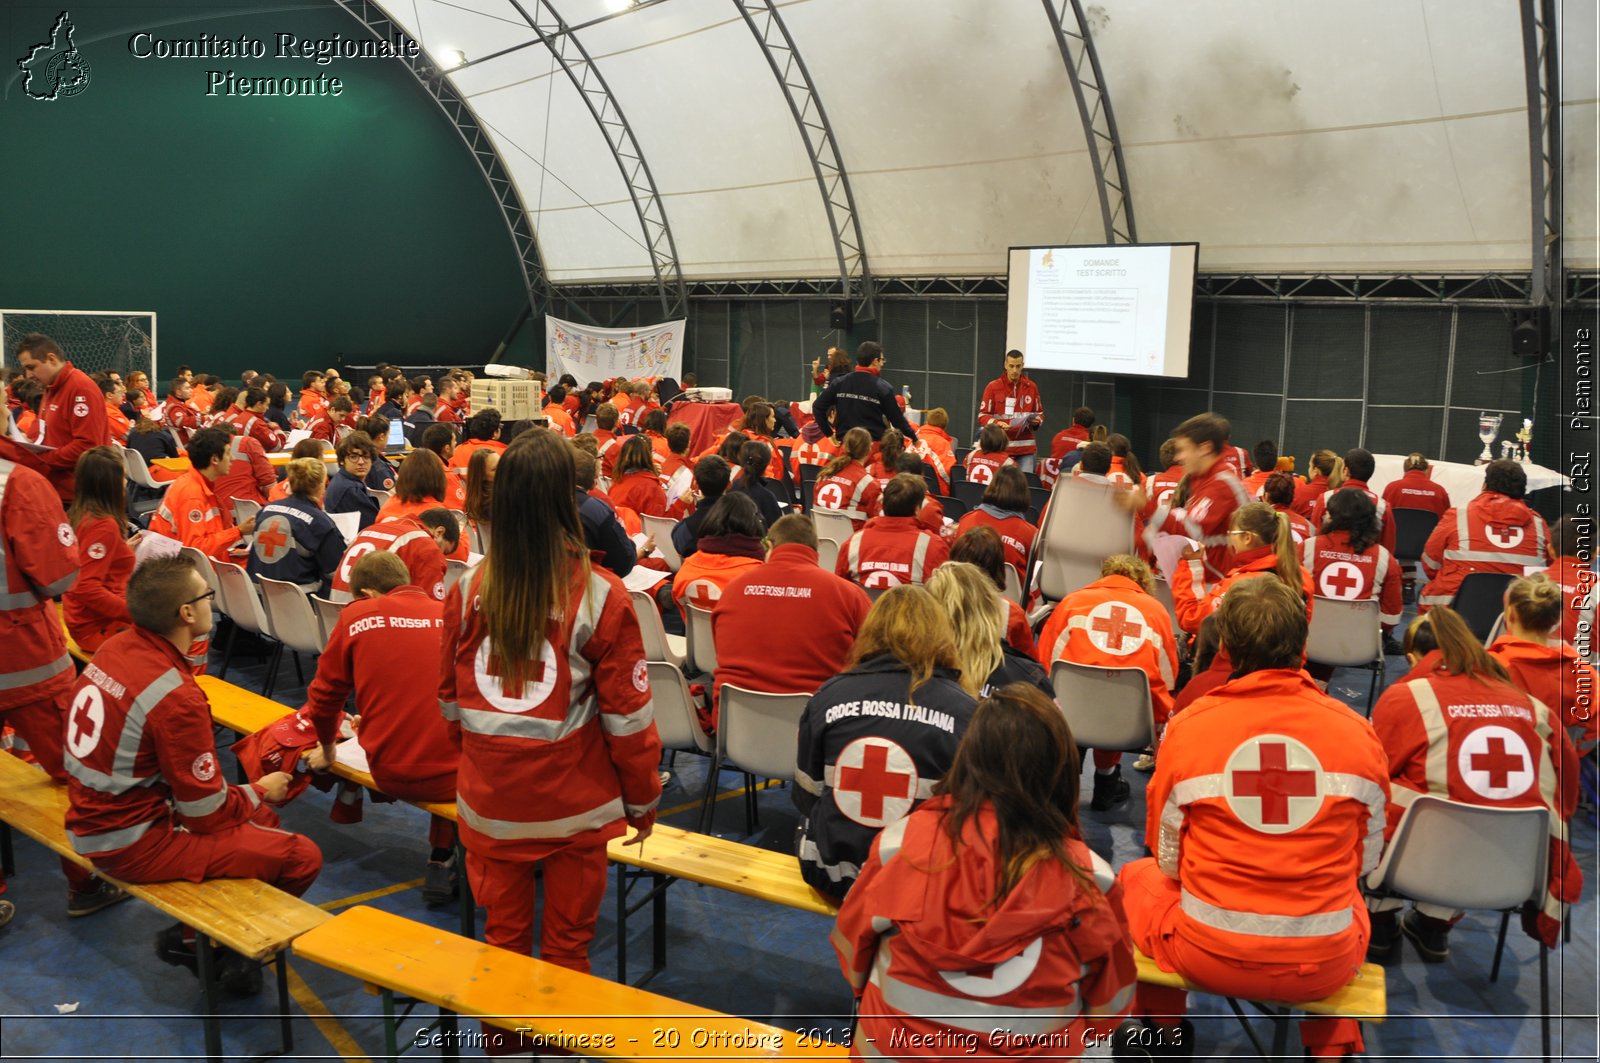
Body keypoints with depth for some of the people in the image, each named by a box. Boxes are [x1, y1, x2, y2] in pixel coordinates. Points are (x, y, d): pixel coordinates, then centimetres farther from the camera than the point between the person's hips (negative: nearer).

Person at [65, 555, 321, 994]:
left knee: (261, 819, 20)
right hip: (134, 846, -9)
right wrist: (260, 791, 2)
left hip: (92, 822, 9)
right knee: (301, 857, -11)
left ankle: (193, 935, 21)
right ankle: (213, 946, 11)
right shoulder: (175, 697, -27)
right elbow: (207, 813, -18)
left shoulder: (114, 649, -1)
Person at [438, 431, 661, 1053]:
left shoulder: (469, 590, -7)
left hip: (489, 802, 3)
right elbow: (627, 717, -11)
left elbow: (450, 699, 6)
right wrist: (643, 801, 4)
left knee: (502, 938, 19)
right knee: (567, 945, 14)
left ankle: (502, 1046, 36)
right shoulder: (599, 596, -17)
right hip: (575, 805, -3)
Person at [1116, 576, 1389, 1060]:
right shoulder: (1357, 731, -8)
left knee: (1137, 877, 31)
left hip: (1209, 953, -2)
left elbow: (1169, 860, -1)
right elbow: (1365, 859, 4)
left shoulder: (1186, 728, -12)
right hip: (1325, 965, 2)